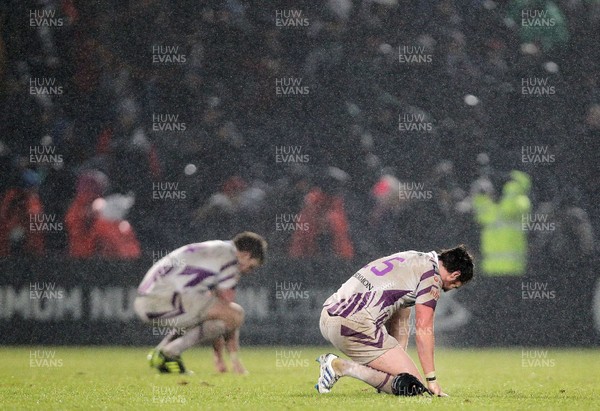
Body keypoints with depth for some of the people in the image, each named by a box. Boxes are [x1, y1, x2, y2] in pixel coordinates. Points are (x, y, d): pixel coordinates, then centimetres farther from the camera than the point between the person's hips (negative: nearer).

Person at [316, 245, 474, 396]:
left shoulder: (414, 258, 26)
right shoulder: (432, 273, -1)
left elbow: (399, 323, 28)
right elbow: (422, 330, -5)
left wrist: (397, 365, 27)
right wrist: (432, 380, 0)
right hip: (355, 326, -10)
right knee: (413, 386, -7)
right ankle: (344, 367, -15)